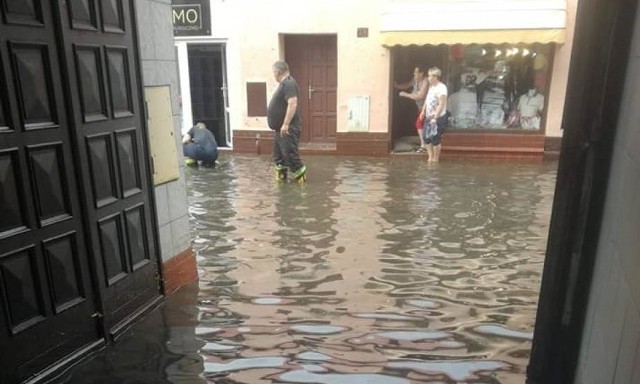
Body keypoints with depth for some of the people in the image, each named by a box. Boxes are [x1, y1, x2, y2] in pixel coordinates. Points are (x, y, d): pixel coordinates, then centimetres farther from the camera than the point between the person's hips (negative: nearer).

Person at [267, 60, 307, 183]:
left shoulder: (289, 84, -17)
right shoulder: (283, 83, 16)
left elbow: (292, 104, -27)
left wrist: (286, 124, -27)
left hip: (287, 129, -11)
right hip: (280, 128, 11)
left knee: (290, 153, -8)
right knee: (279, 153, 15)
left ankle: (300, 176, 2)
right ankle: (281, 176, 24)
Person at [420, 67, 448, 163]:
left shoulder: (441, 88, -17)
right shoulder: (431, 86, 9)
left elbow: (441, 105, -21)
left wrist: (435, 118, -23)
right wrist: (423, 111, 9)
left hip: (438, 118, -8)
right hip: (429, 117, 8)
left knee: (435, 140, -2)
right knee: (427, 138, 10)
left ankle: (435, 160, 12)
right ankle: (430, 158, 21)